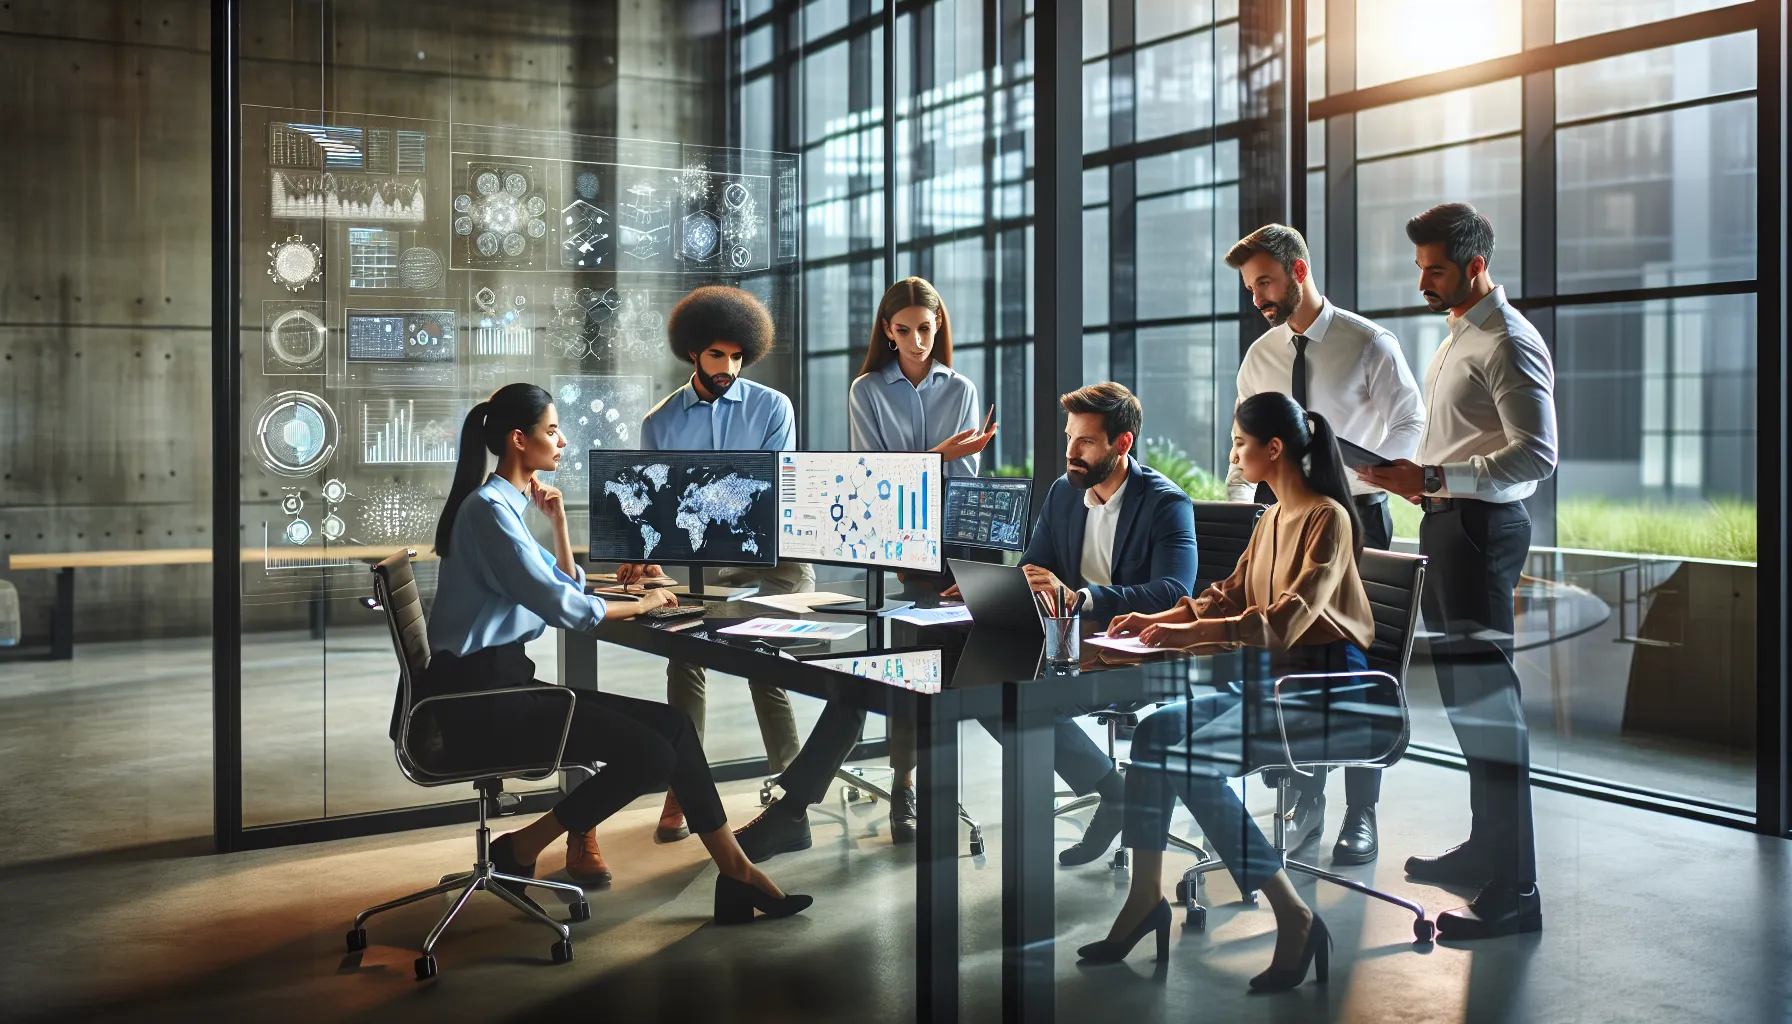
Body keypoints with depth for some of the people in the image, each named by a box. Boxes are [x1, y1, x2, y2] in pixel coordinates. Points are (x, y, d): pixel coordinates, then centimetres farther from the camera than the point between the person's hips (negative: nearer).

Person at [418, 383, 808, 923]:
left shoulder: (507, 504, 16)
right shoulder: (488, 507, -14)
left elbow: (568, 587, 22)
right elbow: (558, 604, -19)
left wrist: (557, 522, 9)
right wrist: (639, 606, -5)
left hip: (506, 682, 9)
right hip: (479, 697, -9)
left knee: (672, 724, -2)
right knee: (651, 755, -17)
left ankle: (736, 874, 1)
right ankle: (519, 851, -1)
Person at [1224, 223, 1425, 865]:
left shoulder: (1369, 344, -6)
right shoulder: (1260, 355, 10)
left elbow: (1409, 426, -10)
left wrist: (1349, 481, -22)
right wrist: (1240, 500, -4)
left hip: (1353, 518, -5)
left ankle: (1361, 817, 8)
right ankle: (1305, 803, 19)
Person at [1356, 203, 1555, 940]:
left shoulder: (1508, 344, -14)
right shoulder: (1458, 338, 17)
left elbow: (1537, 455, -22)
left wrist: (1432, 477, -22)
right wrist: (1416, 480, 9)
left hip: (1482, 527, -10)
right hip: (1447, 521, 10)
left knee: (1486, 696, -10)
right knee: (1460, 688, 17)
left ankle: (1513, 892, -5)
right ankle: (1485, 848, 32)